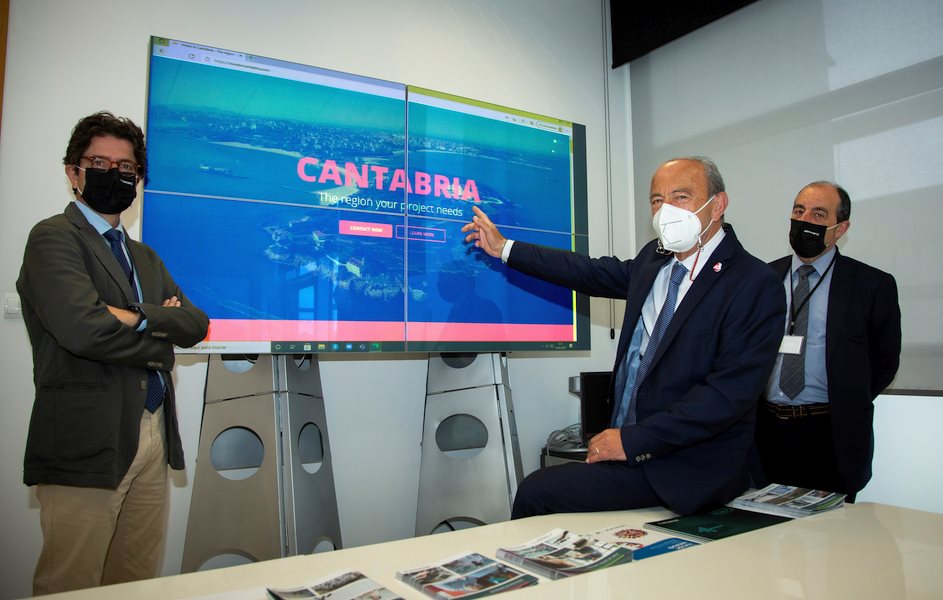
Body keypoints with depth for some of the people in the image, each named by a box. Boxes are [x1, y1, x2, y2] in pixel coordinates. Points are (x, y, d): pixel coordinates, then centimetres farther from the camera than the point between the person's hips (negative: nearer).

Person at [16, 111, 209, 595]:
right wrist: (159, 344, -5)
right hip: (86, 443, -7)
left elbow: (196, 324, 7)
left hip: (153, 440, 7)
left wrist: (140, 316, -11)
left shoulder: (146, 258, 19)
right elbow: (82, 327, -20)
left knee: (138, 583, 14)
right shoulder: (53, 237, -4)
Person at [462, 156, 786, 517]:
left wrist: (633, 440, -20)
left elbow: (728, 394, -21)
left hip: (687, 468, -7)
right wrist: (504, 249, 21)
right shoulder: (655, 258, 7)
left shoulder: (756, 285, -15)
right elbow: (593, 273, 18)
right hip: (629, 443, 7)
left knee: (537, 491, -15)